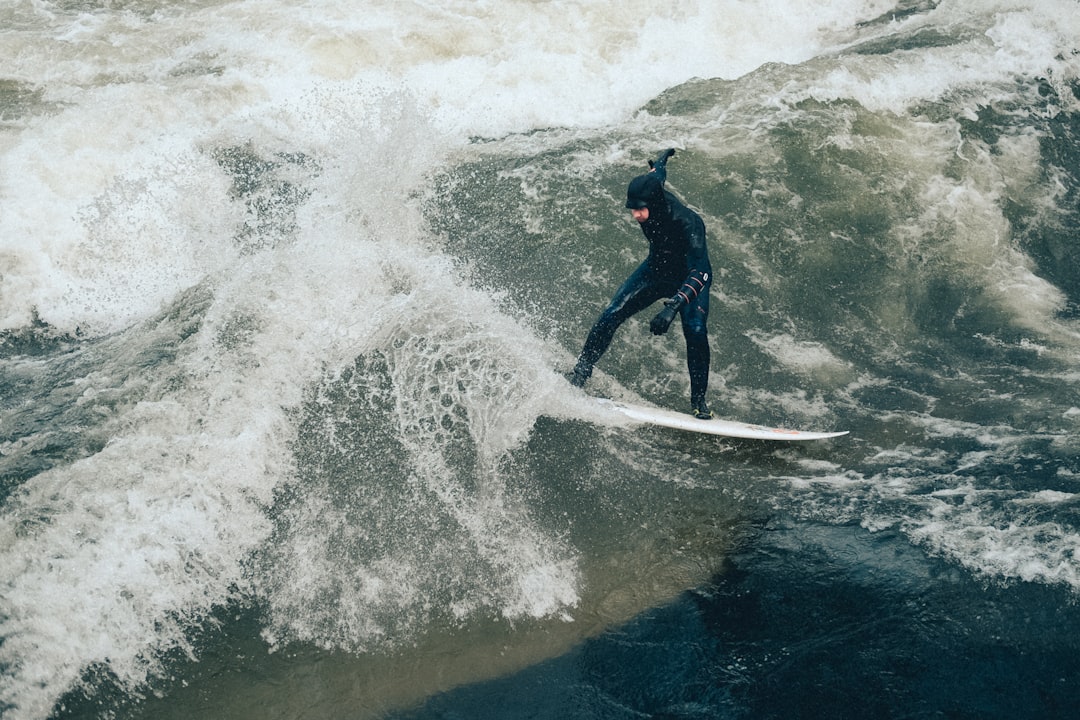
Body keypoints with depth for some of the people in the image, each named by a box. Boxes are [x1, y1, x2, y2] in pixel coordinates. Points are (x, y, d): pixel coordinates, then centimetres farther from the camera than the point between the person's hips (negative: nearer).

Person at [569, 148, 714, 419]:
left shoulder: (688, 222, -40)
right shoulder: (651, 197, -23)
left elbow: (698, 271, -49)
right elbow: (658, 173, 1)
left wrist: (673, 307, -62)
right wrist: (660, 161, 27)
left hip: (690, 278, -5)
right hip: (656, 270, 5)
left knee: (695, 330, -27)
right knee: (611, 316, -9)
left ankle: (698, 400, -13)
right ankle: (579, 375, 6)